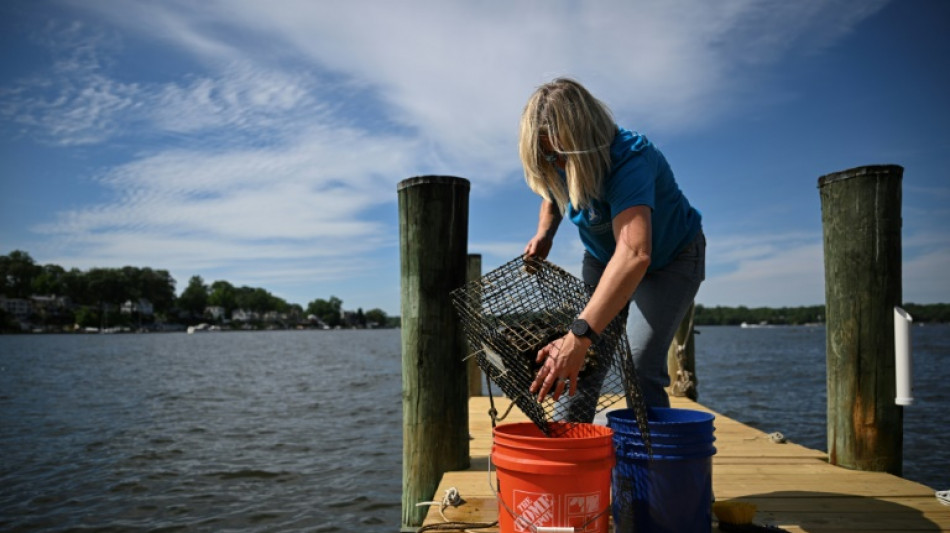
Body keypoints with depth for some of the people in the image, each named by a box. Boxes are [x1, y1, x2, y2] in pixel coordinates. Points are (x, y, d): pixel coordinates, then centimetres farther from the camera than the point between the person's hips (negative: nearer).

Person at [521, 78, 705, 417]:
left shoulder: (628, 159, -39)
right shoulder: (559, 165, -17)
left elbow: (635, 254, -54)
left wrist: (579, 335, -64)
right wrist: (544, 234, -13)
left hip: (670, 259, -5)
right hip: (604, 259, 6)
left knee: (640, 367, -20)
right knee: (580, 367, -3)